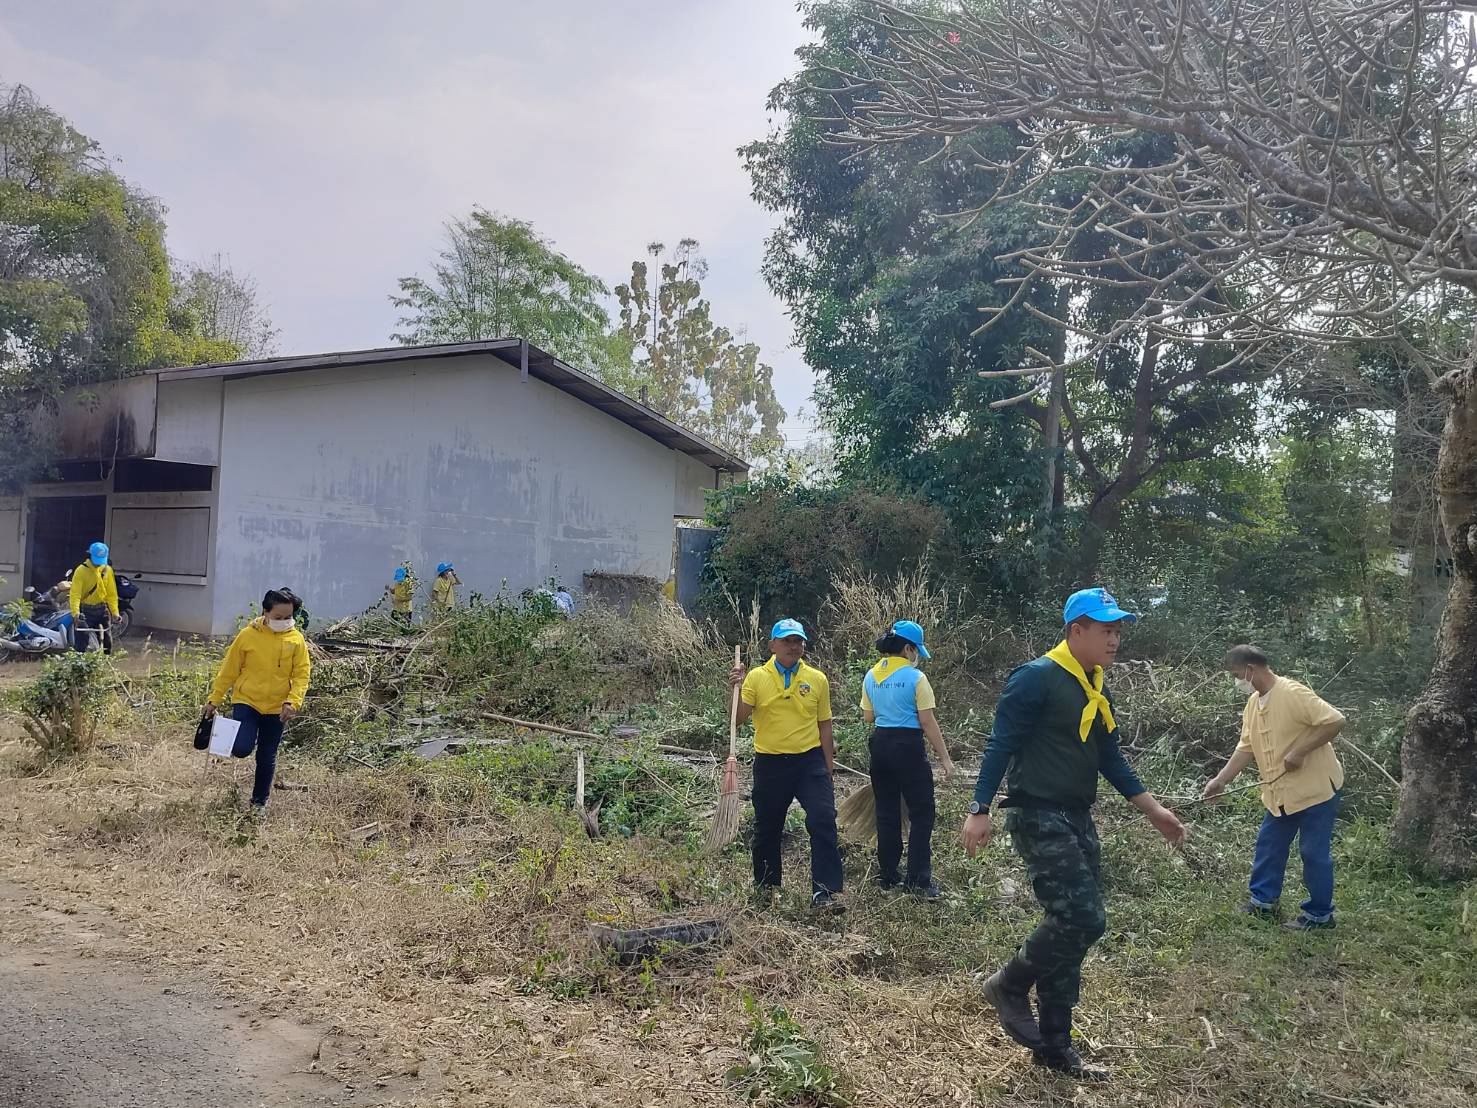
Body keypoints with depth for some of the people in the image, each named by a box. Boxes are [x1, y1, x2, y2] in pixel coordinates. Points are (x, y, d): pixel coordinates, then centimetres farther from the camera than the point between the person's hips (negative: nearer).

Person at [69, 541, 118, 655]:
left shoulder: (107, 570, 2)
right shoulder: (81, 570, -10)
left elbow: (112, 593, 4)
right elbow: (75, 593, -16)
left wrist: (115, 611, -5)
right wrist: (75, 613, -28)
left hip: (102, 609, 4)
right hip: (85, 610, -4)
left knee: (107, 640, 9)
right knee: (81, 642, -7)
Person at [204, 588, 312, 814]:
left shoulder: (296, 640, -5)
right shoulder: (248, 635, -8)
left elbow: (302, 674, -4)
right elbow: (228, 669, 1)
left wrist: (292, 702, -18)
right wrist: (215, 699, 4)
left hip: (276, 708, 2)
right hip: (246, 701, -1)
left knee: (267, 758, 11)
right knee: (242, 748, -20)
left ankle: (259, 801, 29)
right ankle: (239, 744, 17)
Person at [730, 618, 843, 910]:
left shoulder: (817, 679, 3)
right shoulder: (756, 677, -2)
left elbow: (824, 727, 8)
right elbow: (738, 719, -7)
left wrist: (829, 770, 9)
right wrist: (737, 688, -20)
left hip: (810, 761, 0)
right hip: (770, 763, 0)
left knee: (824, 822, -13)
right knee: (767, 829, 13)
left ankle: (824, 891, -6)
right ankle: (764, 886, 34)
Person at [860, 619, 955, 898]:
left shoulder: (871, 676, 5)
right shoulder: (915, 677, -12)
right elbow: (928, 722, -12)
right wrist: (944, 758, -7)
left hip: (880, 745, 6)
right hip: (909, 747, -6)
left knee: (887, 813, 14)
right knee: (922, 814, 2)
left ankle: (888, 875, 20)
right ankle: (918, 880, -1)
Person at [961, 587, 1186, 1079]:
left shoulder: (1096, 690, 14)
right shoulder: (1037, 677, -13)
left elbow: (1111, 759, 21)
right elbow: (1001, 745, -15)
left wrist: (1154, 810, 19)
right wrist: (980, 810, -21)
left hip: (1077, 819, 9)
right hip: (1039, 818, -9)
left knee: (1071, 927, 10)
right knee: (1082, 920, -16)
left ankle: (1054, 1046, 20)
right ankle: (1009, 986, 8)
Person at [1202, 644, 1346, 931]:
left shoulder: (1293, 693, -21)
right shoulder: (1253, 703, 5)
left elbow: (1335, 720, -25)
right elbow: (1246, 748, 9)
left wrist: (1298, 751, -25)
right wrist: (1221, 780, 3)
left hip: (1316, 788, -9)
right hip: (1282, 792, 9)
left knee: (1314, 852, 2)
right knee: (1269, 846, 14)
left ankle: (1319, 914, 16)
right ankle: (1263, 901, 27)